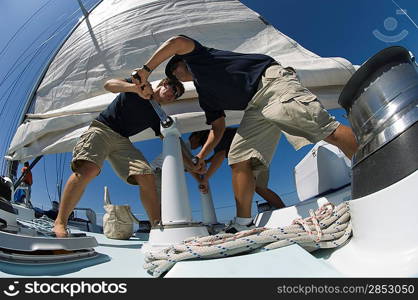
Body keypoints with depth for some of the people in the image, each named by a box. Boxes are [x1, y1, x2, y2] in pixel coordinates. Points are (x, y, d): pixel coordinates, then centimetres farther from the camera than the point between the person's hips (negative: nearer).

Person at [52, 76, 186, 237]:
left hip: (122, 140, 4)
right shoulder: (139, 84, 5)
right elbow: (108, 84, -11)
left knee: (147, 177, -15)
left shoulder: (157, 117, 13)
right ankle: (60, 223, -20)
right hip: (101, 128, -4)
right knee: (89, 168, -31)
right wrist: (136, 87, -29)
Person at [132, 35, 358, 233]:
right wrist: (201, 156, 16)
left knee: (325, 129, -22)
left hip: (269, 80, -7)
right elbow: (218, 129, 25)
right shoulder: (204, 94, 29)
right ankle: (243, 224, -3)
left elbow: (177, 42, -6)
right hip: (256, 106, 8)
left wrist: (146, 69, 4)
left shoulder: (196, 56, 15)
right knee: (239, 158, -4)